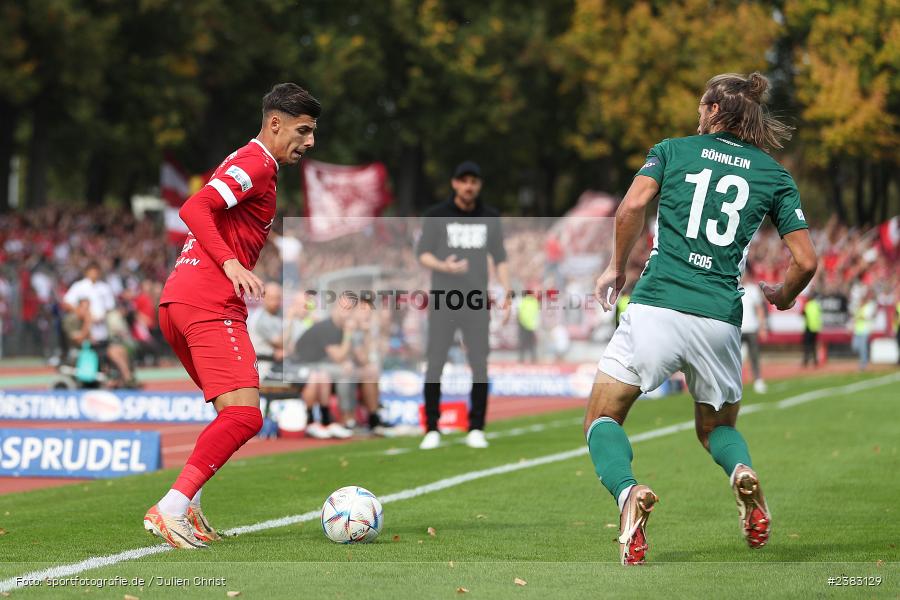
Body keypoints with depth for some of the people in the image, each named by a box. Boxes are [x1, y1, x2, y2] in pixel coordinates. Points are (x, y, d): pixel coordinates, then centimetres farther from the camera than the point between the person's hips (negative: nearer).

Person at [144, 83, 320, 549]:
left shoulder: (246, 162, 25)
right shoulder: (256, 163, -6)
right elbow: (194, 209, -19)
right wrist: (231, 264, -27)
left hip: (178, 302, 11)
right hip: (210, 304, -11)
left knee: (237, 414, 18)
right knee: (244, 415, -18)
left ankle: (187, 509, 12)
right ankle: (171, 510, -23)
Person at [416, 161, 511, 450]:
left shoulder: (490, 218, 7)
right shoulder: (437, 215, -1)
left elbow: (500, 259, 12)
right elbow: (423, 255, -2)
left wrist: (507, 294, 2)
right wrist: (444, 266, -23)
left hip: (476, 302, 2)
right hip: (442, 302, -2)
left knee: (479, 366, -1)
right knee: (435, 364, -3)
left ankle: (476, 429, 7)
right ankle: (432, 429, 3)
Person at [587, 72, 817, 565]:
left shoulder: (673, 150, 11)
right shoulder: (774, 174, 14)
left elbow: (632, 206, -8)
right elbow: (805, 261, 7)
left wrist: (617, 267, 6)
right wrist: (782, 298, 27)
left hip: (656, 306, -2)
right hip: (720, 318, 2)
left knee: (603, 420, 9)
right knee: (717, 427, 25)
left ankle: (627, 492, -25)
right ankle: (742, 472, -12)